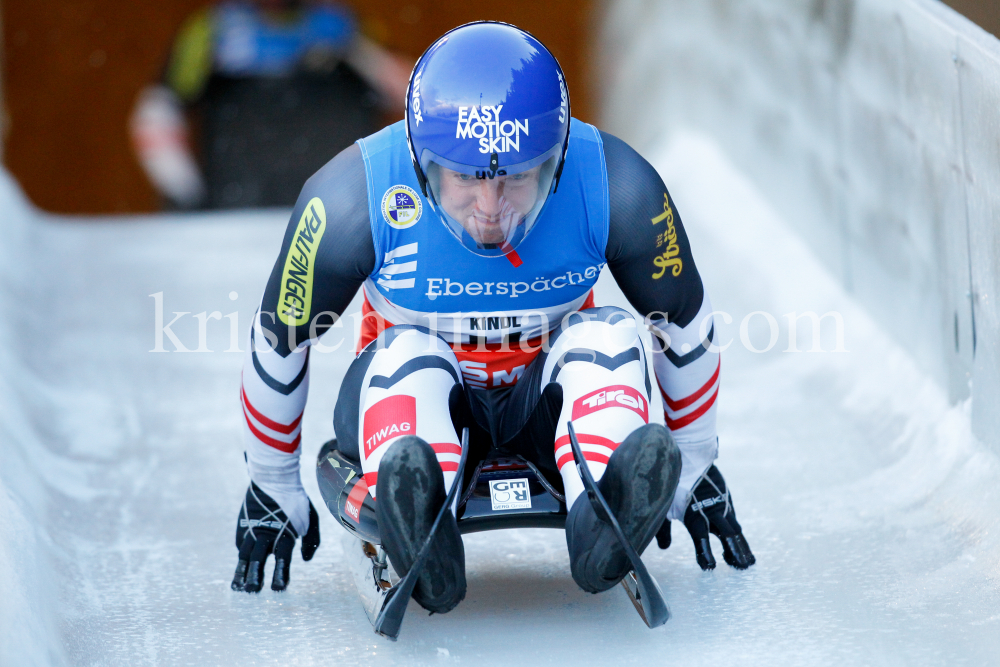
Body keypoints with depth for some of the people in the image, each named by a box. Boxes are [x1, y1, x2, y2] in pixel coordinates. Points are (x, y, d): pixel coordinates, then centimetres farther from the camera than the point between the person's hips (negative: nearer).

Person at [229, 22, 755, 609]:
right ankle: (421, 529, -62)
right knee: (406, 355, -34)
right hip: (402, 403, -1)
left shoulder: (617, 188, -19)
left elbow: (686, 324, -2)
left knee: (611, 337, -29)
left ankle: (603, 517, -55)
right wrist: (274, 490, 2)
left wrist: (695, 472, 6)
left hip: (546, 405, 1)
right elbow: (279, 341, -8)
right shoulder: (354, 200, -22)